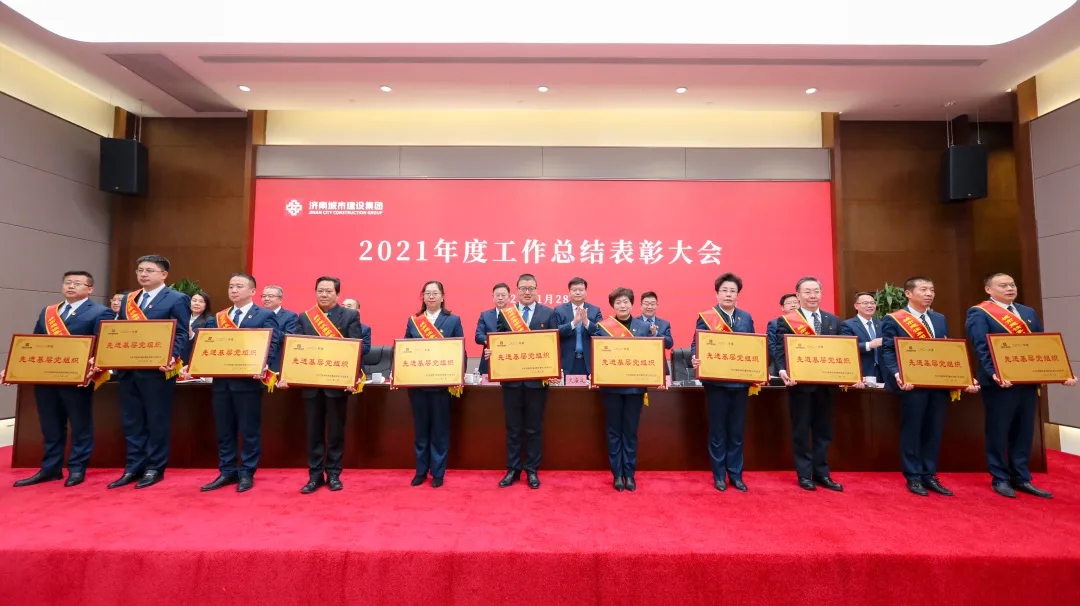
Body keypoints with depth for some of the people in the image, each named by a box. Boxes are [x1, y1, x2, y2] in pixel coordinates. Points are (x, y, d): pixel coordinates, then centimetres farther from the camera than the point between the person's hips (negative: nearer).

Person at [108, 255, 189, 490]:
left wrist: (172, 358, -26)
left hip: (157, 370, -7)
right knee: (131, 422, 13)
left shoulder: (177, 299, -5)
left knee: (157, 422, 3)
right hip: (128, 369, 7)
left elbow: (182, 335, -11)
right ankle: (133, 468, 24)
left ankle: (155, 469, 15)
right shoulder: (128, 299, 16)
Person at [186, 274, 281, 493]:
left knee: (249, 429, 3)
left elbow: (272, 345, -11)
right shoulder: (218, 318, 15)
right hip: (221, 380, 6)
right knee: (223, 430, 12)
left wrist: (265, 367, -26)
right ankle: (227, 472, 25)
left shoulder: (265, 316, -1)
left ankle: (247, 473, 15)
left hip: (248, 381, -5)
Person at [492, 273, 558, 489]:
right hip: (511, 378, 1)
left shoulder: (548, 313, 3)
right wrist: (492, 352, -15)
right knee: (513, 427, 11)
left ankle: (532, 471, 22)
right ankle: (513, 469, 23)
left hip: (538, 378, -1)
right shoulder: (505, 312, 7)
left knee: (534, 428, 9)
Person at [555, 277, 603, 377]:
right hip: (567, 361, -1)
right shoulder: (559, 310, 3)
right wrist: (573, 323, -22)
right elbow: (556, 333, -7)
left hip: (589, 361, 1)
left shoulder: (595, 310, 7)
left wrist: (586, 322, -18)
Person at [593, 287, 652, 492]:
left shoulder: (645, 326, 4)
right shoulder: (602, 327, 1)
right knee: (614, 431, 8)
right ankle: (617, 473, 20)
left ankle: (630, 473, 21)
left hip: (635, 386, 1)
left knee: (631, 431, 9)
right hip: (611, 385, 0)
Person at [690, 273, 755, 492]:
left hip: (740, 381, 3)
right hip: (716, 381, -3)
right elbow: (696, 344, -6)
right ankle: (719, 476, 19)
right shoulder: (705, 317, -3)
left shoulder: (746, 318, 9)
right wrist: (695, 359, -27)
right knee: (718, 431, 6)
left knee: (737, 431, 11)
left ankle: (736, 474, 24)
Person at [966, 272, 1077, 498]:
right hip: (1000, 382, -6)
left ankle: (1021, 478, 23)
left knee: (1024, 431, 12)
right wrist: (994, 374, -27)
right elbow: (981, 348, -15)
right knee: (998, 431, 4)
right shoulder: (979, 313, -6)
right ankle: (1000, 479, 14)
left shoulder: (1028, 312, 17)